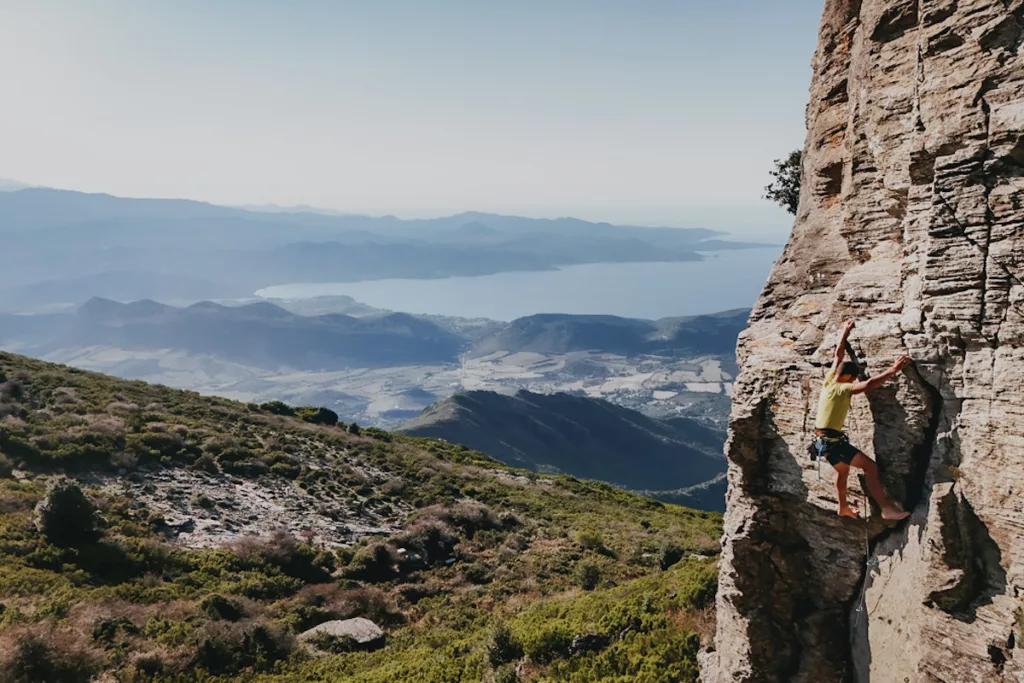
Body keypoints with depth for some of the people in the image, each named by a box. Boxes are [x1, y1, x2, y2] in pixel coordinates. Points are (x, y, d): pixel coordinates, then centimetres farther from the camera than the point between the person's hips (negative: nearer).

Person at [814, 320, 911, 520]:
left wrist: (845, 333, 25)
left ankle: (844, 508, 39)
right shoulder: (842, 389, -17)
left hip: (823, 439, 10)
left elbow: (838, 356, 18)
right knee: (870, 466, -10)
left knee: (843, 471, 28)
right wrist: (893, 370, -27)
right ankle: (886, 508, -13)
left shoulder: (829, 381, 6)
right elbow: (868, 384, -30)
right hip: (832, 441, -10)